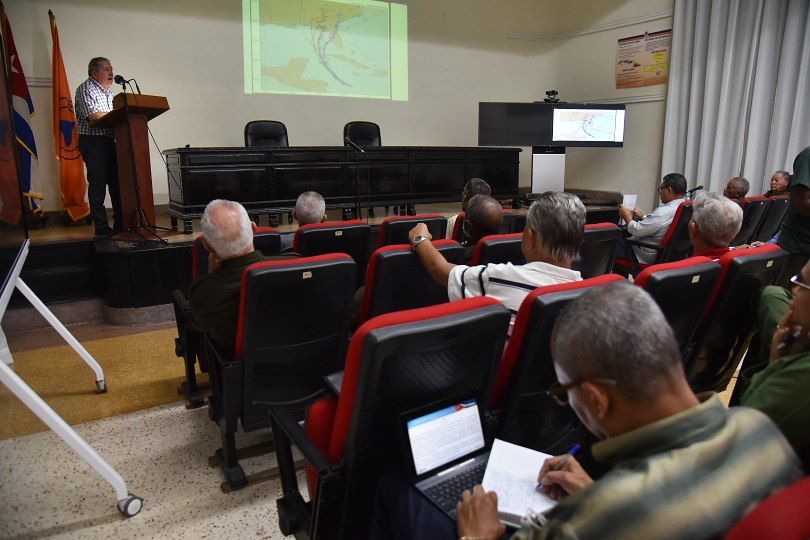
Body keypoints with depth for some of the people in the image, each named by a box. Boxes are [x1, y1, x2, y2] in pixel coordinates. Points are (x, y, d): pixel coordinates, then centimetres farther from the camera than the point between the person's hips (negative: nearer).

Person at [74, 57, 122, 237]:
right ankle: (101, 227, -1)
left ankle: (120, 223, 14)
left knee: (116, 181, 7)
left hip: (108, 140, 8)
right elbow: (93, 115, -19)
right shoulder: (86, 89, -6)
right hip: (92, 141, -8)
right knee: (98, 184, -6)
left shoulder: (108, 90, 20)